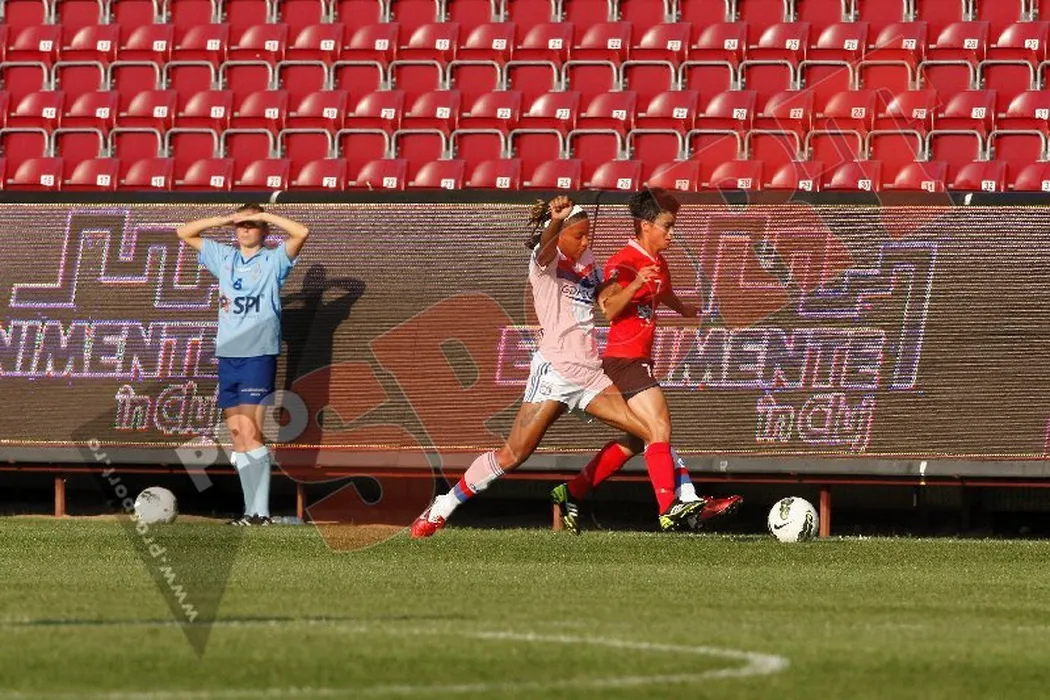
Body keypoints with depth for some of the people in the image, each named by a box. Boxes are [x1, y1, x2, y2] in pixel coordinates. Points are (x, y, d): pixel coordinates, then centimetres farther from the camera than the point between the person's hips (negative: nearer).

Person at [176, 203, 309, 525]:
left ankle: (261, 511, -13)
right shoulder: (224, 258, 17)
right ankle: (251, 509, 6)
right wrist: (222, 220, 7)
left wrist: (262, 214, -5)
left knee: (250, 434, -13)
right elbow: (184, 233, 20)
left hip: (259, 354, -6)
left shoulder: (273, 261, 3)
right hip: (227, 354, 6)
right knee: (237, 435, 4)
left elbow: (301, 232, -11)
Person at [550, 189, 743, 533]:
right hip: (624, 360, -10)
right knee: (659, 429, -16)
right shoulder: (625, 262, -15)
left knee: (636, 439, 14)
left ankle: (571, 493, 19)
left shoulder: (658, 263, 14)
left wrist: (683, 309, 57)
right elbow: (608, 308, -30)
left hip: (638, 361, 10)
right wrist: (635, 284, -46)